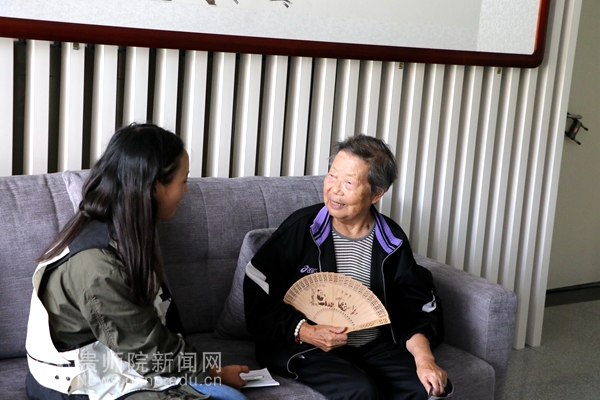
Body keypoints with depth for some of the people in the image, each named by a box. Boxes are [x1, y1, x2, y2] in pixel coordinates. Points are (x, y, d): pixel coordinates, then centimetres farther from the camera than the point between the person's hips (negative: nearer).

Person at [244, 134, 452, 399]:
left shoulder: (392, 241, 3)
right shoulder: (301, 227, -8)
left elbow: (414, 308, 3)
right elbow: (258, 298, -7)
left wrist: (423, 357, -15)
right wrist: (306, 332, -19)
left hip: (374, 346, 4)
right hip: (304, 348, -3)